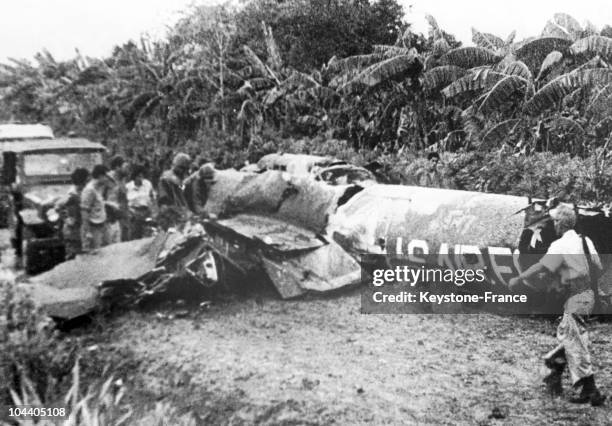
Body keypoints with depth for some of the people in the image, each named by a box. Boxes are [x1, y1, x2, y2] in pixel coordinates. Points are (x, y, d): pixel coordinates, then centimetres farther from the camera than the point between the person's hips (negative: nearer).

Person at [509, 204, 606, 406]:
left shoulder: (560, 245, -14)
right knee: (566, 334, 19)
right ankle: (555, 373, 27)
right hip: (588, 293, 8)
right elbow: (598, 265, 9)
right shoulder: (585, 240, 7)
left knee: (575, 343, -1)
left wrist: (518, 278, -5)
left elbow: (541, 267, -14)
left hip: (577, 296, -8)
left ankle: (591, 391, 4)